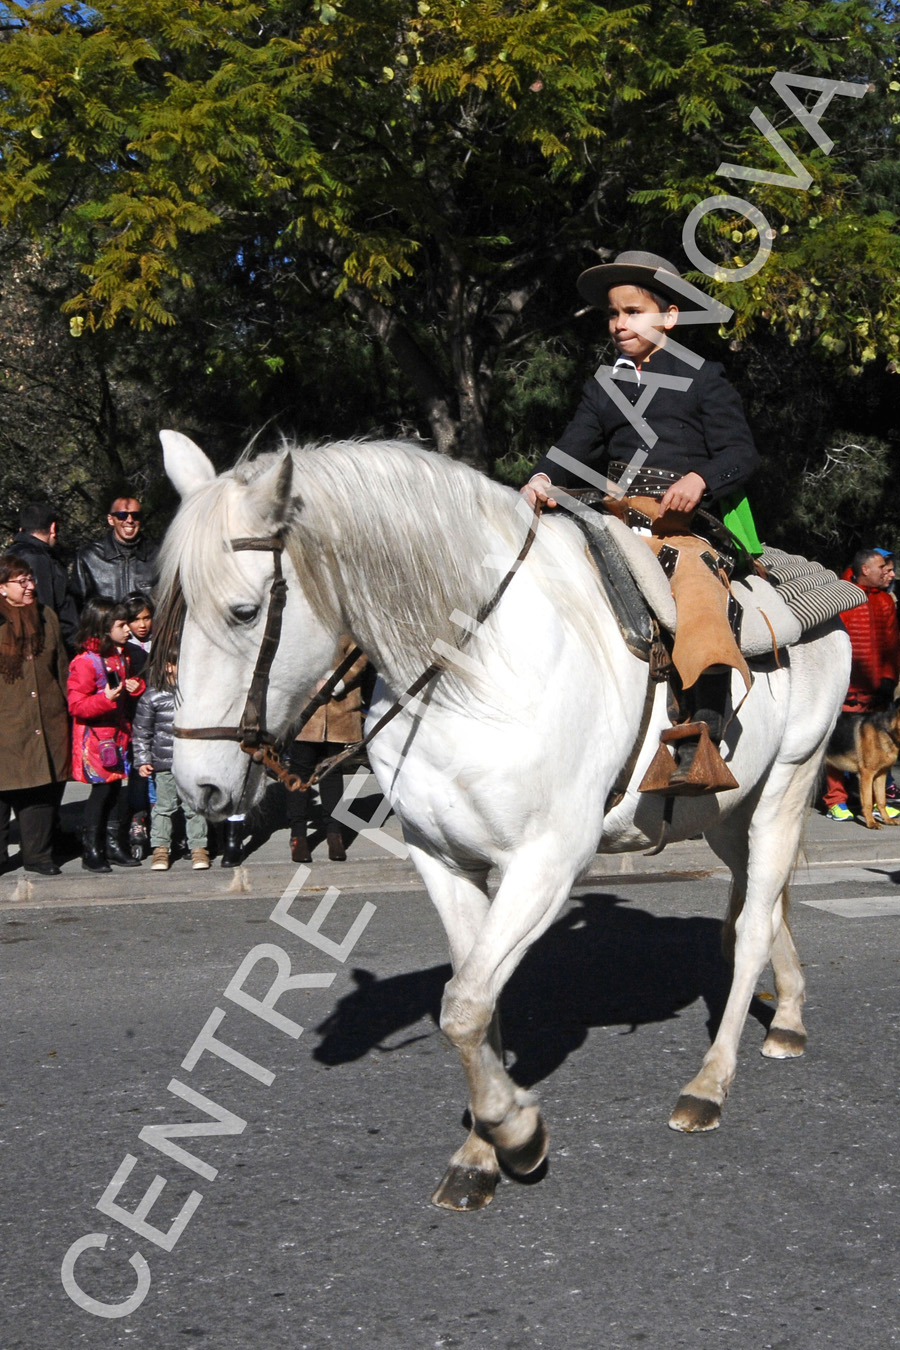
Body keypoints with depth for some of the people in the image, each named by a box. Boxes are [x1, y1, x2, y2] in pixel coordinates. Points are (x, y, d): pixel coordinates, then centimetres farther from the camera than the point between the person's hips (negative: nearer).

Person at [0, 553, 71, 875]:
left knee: (43, 788, 7)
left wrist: (65, 710, 15)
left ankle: (38, 855, 18)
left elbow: (61, 666, 17)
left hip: (46, 724, 4)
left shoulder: (46, 617, 12)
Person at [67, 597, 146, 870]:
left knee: (118, 787, 10)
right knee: (102, 788, -6)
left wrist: (136, 686, 6)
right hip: (96, 738, -8)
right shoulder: (84, 662, -15)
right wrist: (106, 698, -33)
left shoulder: (120, 656, 12)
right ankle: (91, 850, 5)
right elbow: (77, 705, -19)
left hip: (119, 734, 8)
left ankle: (113, 845, 21)